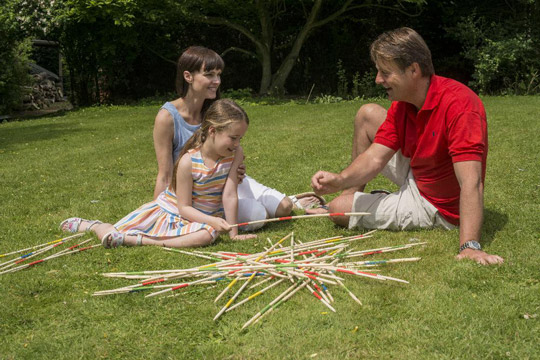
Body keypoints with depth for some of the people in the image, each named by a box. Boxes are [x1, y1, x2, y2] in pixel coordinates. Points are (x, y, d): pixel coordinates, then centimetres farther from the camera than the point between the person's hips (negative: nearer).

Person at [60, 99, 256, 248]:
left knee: (207, 235, -36)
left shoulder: (235, 154, -13)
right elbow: (184, 207, -17)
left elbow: (230, 195, -13)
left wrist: (233, 233, -15)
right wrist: (212, 220, -30)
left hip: (201, 217, 2)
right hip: (167, 210, -2)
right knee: (109, 235, -6)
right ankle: (88, 225, 32)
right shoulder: (188, 161, -23)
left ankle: (133, 239, -27)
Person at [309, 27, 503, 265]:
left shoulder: (458, 105, -32)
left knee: (339, 210, -10)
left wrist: (469, 246, -47)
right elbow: (375, 157, -10)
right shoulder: (402, 105, -6)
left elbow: (471, 182, -39)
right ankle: (354, 193, 20)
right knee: (367, 115, 7)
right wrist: (339, 181, -30)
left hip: (438, 207, -8)